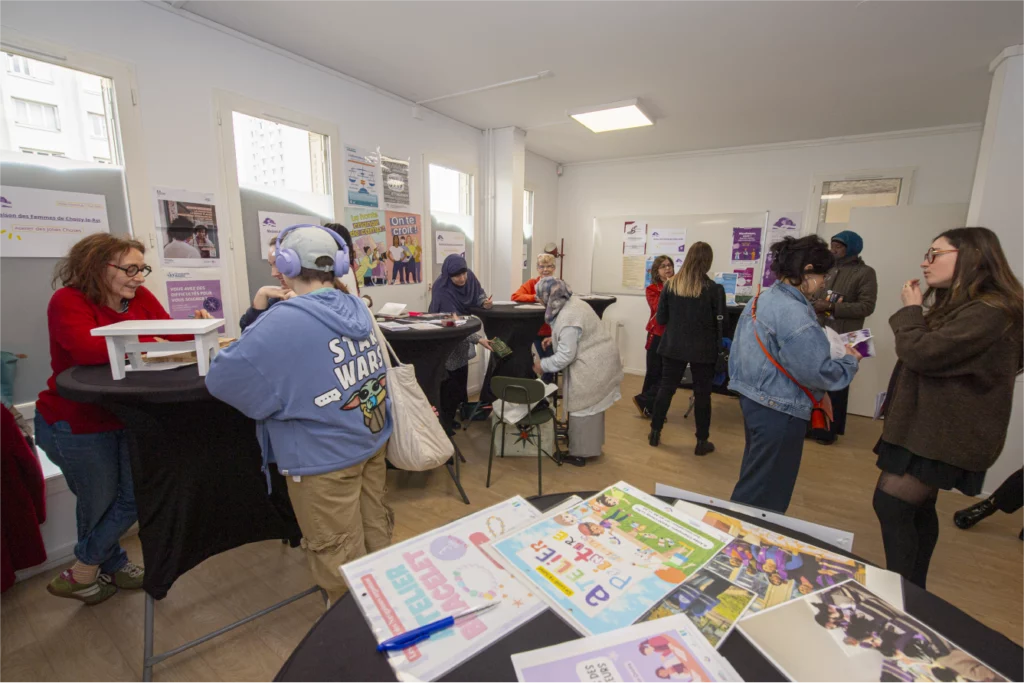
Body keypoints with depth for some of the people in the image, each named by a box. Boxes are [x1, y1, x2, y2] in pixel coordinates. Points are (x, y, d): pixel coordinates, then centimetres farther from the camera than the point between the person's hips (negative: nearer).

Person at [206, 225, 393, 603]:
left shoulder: (284, 322, -21)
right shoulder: (357, 308, 2)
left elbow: (222, 380, -13)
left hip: (324, 459, -7)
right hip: (373, 441, 8)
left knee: (338, 557, 13)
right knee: (376, 530, 23)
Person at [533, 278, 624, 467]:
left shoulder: (567, 318, -27)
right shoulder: (573, 302, 4)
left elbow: (566, 356, -25)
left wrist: (543, 365, -12)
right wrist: (555, 338, 13)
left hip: (592, 366, -10)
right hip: (599, 362, 10)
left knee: (582, 408, 3)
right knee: (592, 406, 22)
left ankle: (580, 453, 17)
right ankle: (591, 446, 38)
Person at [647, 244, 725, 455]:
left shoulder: (670, 284, -4)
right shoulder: (714, 289, -11)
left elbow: (660, 319, 1)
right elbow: (720, 324, -5)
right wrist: (717, 347, 13)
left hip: (673, 346, 3)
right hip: (702, 350, -2)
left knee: (666, 388, 13)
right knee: (702, 394, 9)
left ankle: (655, 432, 21)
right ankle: (702, 442, 18)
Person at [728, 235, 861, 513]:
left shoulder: (761, 300, 6)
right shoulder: (794, 314, -23)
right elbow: (818, 372, -22)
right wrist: (850, 361, -3)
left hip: (753, 399, 10)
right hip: (779, 410, -10)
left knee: (752, 482, 25)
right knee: (767, 493, 7)